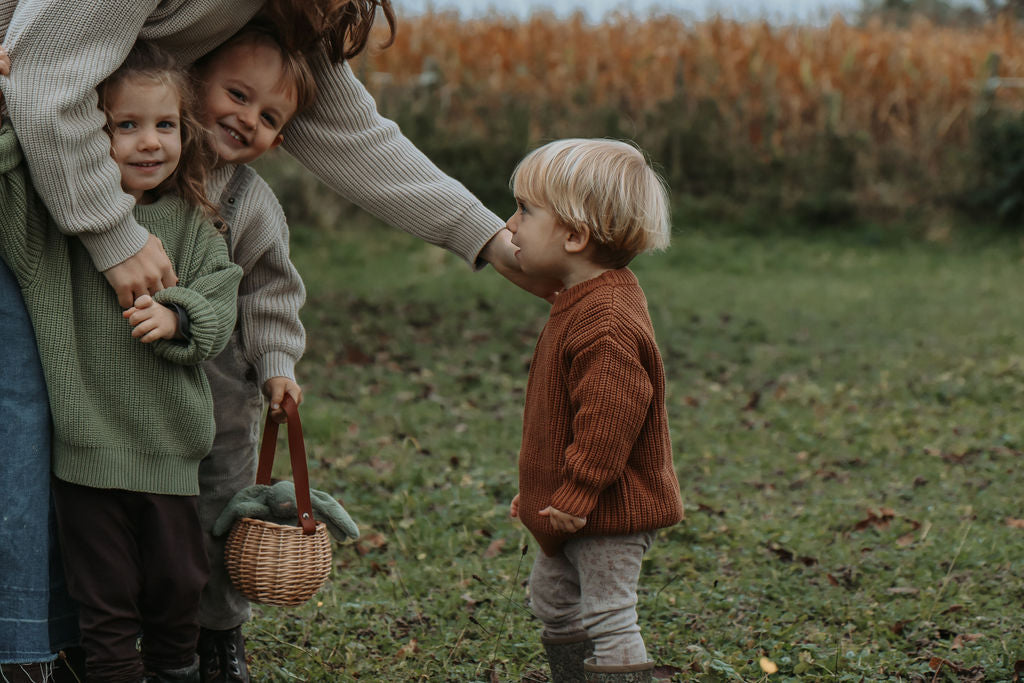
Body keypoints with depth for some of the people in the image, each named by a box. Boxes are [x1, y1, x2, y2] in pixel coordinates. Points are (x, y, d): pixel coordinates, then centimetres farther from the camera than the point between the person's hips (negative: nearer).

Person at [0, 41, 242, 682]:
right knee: (105, 591, 7)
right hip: (89, 438, -3)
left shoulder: (193, 225, 2)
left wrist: (176, 319, -22)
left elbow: (219, 311, -1)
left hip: (171, 443, 3)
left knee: (179, 580, 18)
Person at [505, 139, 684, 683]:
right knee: (551, 597, 22)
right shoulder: (581, 306, 10)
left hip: (608, 510, -11)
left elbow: (609, 414, -31)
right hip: (573, 508, 11)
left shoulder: (607, 321, -26)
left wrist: (577, 495, -26)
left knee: (607, 618, -6)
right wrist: (540, 490, 22)